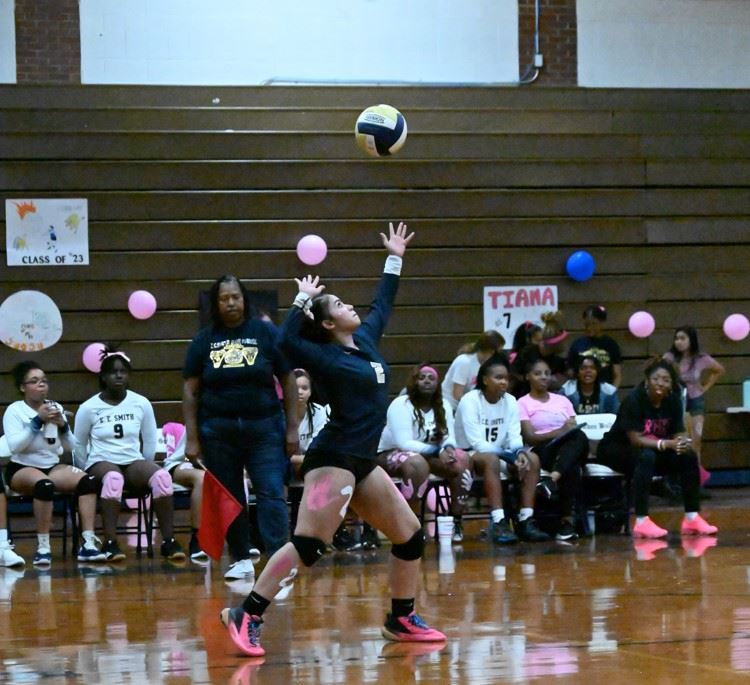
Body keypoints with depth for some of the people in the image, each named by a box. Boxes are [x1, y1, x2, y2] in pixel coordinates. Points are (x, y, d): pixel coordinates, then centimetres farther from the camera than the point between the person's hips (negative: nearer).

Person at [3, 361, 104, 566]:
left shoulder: (56, 408, 9)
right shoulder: (14, 410, -5)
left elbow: (71, 447, 8)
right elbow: (14, 446, -20)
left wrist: (62, 426, -11)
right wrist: (37, 421, -23)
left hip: (52, 466, 5)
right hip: (22, 469, -5)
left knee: (87, 480, -24)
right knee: (44, 484, -39)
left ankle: (88, 544, -26)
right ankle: (43, 548, -33)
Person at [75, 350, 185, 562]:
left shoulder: (141, 403, 4)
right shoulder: (89, 408, -2)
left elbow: (150, 442, 13)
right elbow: (79, 445, 8)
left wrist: (145, 470, 10)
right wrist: (88, 474, 5)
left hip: (134, 462, 3)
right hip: (101, 462, -2)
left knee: (161, 477, -32)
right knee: (113, 478, -41)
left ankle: (169, 541, -28)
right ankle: (110, 543, -41)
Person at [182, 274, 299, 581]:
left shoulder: (266, 333, 2)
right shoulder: (204, 340, 5)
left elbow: (288, 381, 3)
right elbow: (190, 391, 6)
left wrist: (292, 427, -1)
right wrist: (192, 438, 0)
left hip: (264, 427, -2)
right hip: (218, 431, 2)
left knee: (271, 493, -11)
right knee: (228, 498, 6)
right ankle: (241, 560, 17)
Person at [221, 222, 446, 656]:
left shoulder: (366, 339, 13)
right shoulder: (325, 356, -8)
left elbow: (384, 304, 30)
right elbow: (288, 342, -27)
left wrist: (395, 259, 35)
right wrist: (303, 300, -21)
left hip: (362, 462, 9)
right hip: (334, 459, -9)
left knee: (411, 537, 9)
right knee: (308, 544, -17)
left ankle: (402, 620, 21)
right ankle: (246, 617, -17)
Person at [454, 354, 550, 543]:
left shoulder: (510, 401, 4)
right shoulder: (470, 401, -14)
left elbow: (514, 436, -2)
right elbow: (477, 443, -20)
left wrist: (520, 452, -26)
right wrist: (509, 457, -27)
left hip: (500, 455, 6)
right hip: (471, 455, -6)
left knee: (532, 459, -19)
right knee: (491, 459, -38)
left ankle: (526, 520, -24)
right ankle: (498, 522, -46)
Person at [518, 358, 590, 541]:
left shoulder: (562, 401, 27)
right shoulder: (523, 404, 10)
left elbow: (574, 428, 16)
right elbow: (529, 437, -4)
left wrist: (571, 431, -12)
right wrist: (558, 432, -21)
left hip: (570, 450, 4)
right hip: (543, 452, -4)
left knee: (580, 436, -38)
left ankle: (552, 480, -57)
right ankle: (567, 520, -50)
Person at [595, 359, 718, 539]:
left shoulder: (673, 400, -6)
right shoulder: (634, 399, -24)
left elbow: (679, 433, -6)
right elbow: (635, 438, -29)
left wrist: (683, 442, -31)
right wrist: (666, 444, -40)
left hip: (655, 449, 6)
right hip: (615, 450, -6)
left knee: (689, 456, -13)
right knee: (646, 456, -37)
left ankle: (692, 519, -6)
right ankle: (641, 522, -38)